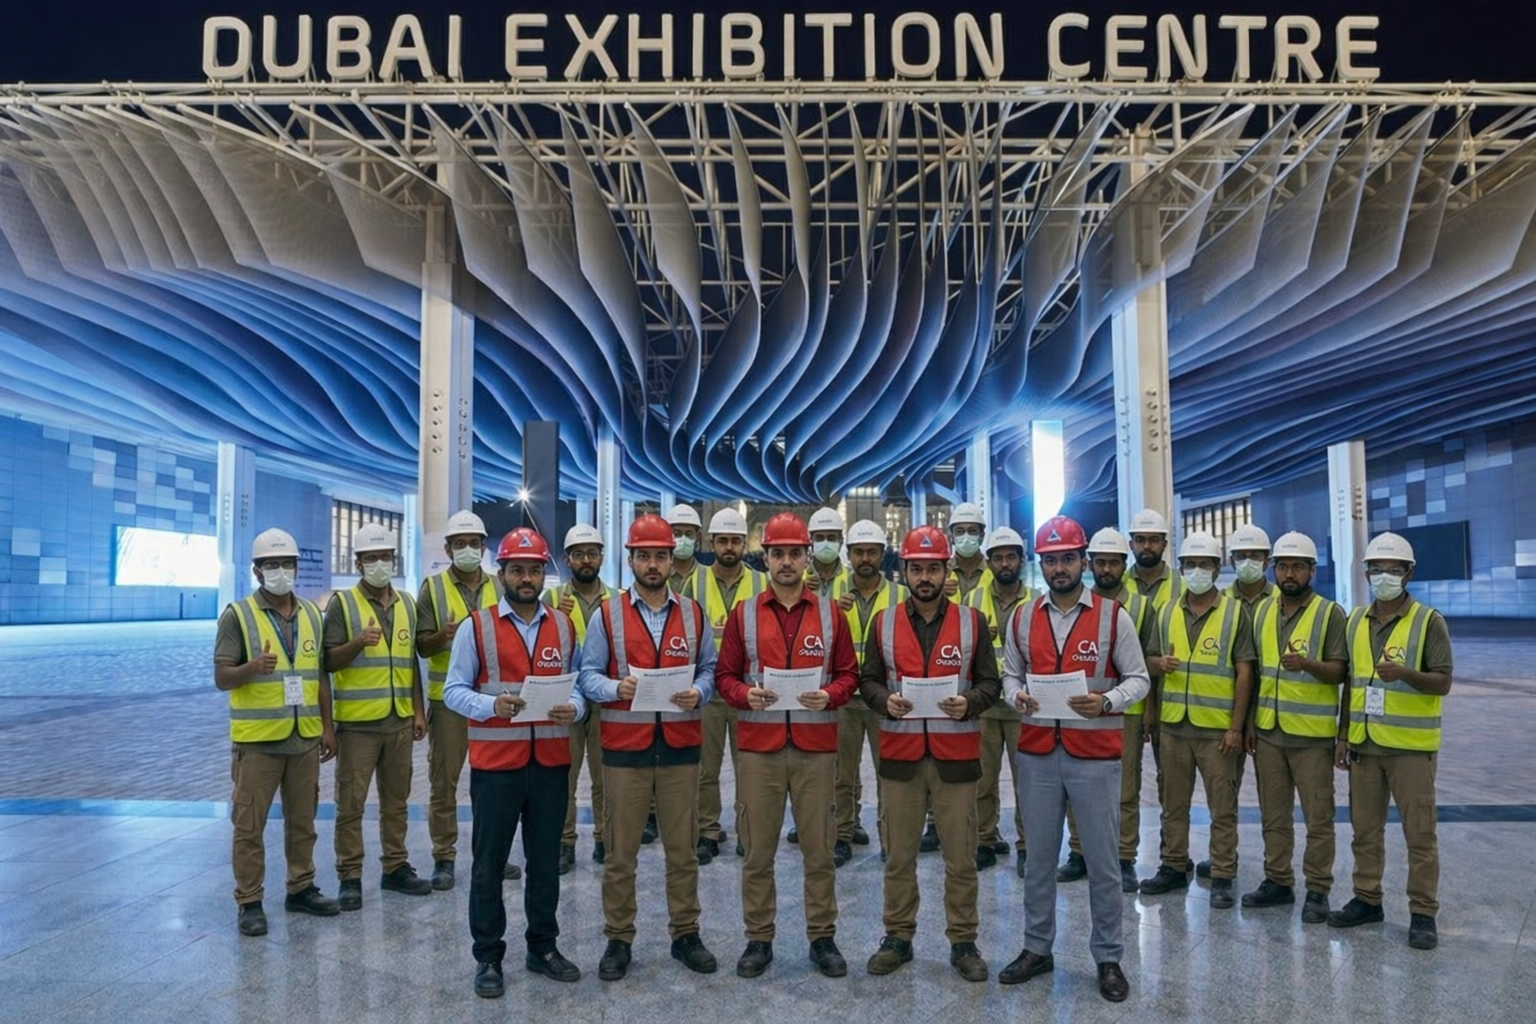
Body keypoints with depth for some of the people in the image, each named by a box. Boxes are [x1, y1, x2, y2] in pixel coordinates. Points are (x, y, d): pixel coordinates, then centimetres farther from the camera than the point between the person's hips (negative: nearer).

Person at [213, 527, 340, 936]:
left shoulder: (312, 614, 9)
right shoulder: (238, 615, -6)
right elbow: (221, 678, -8)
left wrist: (328, 726, 11)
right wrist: (252, 667, -29)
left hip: (305, 738, 5)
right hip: (257, 740, -4)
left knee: (302, 821, 13)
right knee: (249, 826, 3)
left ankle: (301, 889, 27)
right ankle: (249, 902, 15)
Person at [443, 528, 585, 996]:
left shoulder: (564, 626, 9)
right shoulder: (476, 626, -1)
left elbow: (580, 685, 9)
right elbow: (454, 690, -4)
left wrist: (572, 708, -13)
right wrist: (492, 704, -22)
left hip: (551, 762, 3)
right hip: (495, 764, -3)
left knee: (546, 861, 14)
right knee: (489, 864, 8)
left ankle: (543, 947, 29)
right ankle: (488, 957, 22)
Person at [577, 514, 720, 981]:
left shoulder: (693, 614, 8)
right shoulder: (607, 614, 1)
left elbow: (709, 669, 10)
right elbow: (588, 675, -1)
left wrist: (699, 693, -12)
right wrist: (616, 688, -21)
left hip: (681, 746, 2)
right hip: (624, 748, -2)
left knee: (683, 848, 10)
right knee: (620, 851, 7)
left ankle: (686, 934, 25)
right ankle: (619, 939, 21)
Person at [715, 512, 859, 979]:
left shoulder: (831, 612, 5)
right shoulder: (743, 614, 4)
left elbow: (848, 673, 7)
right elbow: (724, 675, 6)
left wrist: (829, 695, -12)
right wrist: (746, 694, -13)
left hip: (816, 746, 0)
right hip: (759, 746, 0)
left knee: (819, 848, 7)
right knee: (757, 850, 7)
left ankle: (823, 937, 22)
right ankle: (758, 938, 22)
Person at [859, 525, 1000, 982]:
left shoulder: (972, 621, 3)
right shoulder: (883, 622, 5)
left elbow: (990, 682, 4)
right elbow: (867, 679, 8)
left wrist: (969, 702, -16)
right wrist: (885, 700, -13)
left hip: (956, 756, -1)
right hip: (899, 755, 1)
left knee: (961, 857, 7)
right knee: (898, 855, 11)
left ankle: (963, 942, 22)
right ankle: (898, 937, 26)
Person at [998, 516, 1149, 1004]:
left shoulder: (1113, 615, -3)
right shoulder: (1021, 619, 5)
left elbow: (1138, 678, 0)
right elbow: (1009, 674, 13)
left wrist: (1107, 702, -19)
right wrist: (1017, 696, -10)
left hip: (1095, 756, -2)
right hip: (1036, 754, 3)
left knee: (1102, 861, 8)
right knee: (1038, 858, 14)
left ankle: (1108, 958, 24)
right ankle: (1037, 948, 29)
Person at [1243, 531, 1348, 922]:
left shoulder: (1329, 613, -6)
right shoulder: (1262, 611, 9)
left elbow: (1339, 671, -8)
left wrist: (1308, 664, -28)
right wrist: (1250, 720, 11)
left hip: (1312, 733, -4)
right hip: (1268, 731, 5)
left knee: (1318, 817, 3)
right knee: (1273, 815, 13)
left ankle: (1317, 891, 15)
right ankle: (1277, 881, 25)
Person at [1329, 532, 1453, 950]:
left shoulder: (1428, 621, -5)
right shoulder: (1356, 620, 9)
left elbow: (1443, 683, -9)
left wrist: (1406, 674, -29)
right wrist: (1343, 734, 10)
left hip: (1410, 745, -5)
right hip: (1364, 744, 5)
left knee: (1420, 834, 2)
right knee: (1365, 830, 12)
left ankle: (1423, 913, 12)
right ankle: (1366, 900, 24)